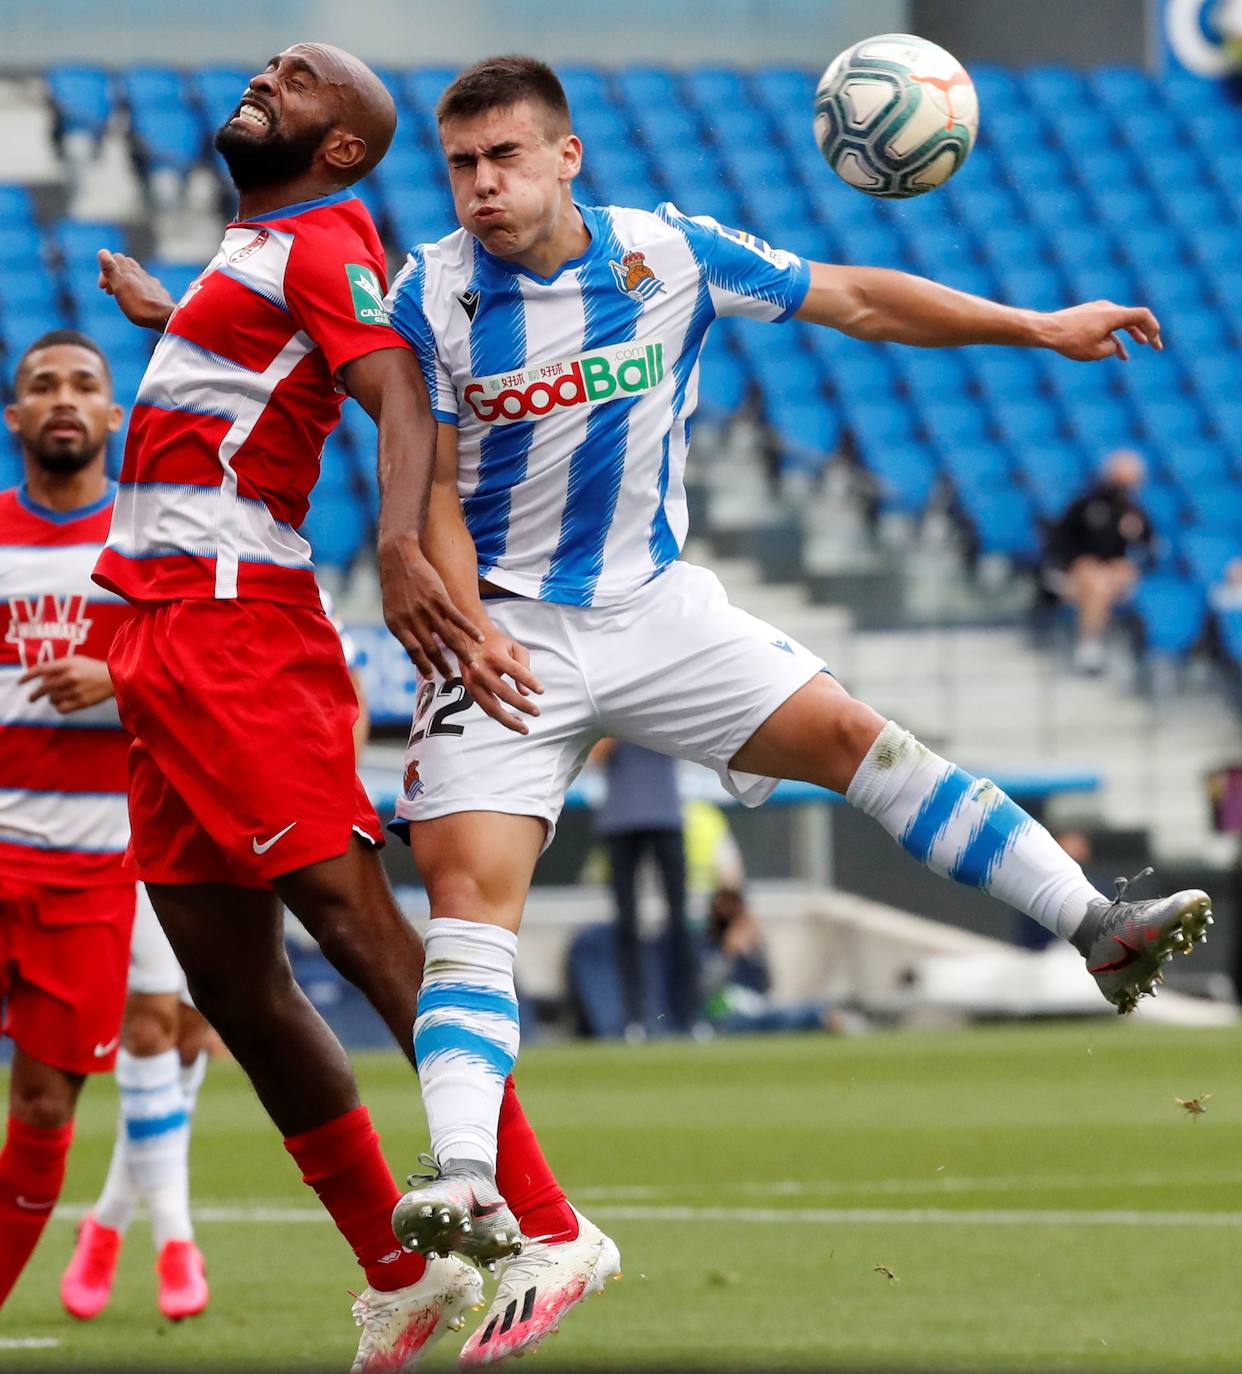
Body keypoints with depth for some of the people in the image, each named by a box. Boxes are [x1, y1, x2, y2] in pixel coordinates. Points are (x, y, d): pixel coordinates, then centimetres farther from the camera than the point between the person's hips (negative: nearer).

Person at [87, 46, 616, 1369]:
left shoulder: (320, 247, -6)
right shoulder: (250, 250, 21)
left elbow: (402, 399, -23)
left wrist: (398, 543, -41)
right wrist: (159, 310, 54)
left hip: (234, 629, -9)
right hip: (162, 640, 9)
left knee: (355, 923, -16)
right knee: (230, 978, 6)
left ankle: (543, 1229, -17)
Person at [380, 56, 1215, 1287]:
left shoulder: (667, 254, -6)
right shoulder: (428, 297, -11)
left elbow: (855, 301, 4)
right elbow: (430, 493, -7)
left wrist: (1038, 328, 4)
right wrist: (471, 627, -22)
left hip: (656, 603, 3)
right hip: (509, 630, -3)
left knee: (852, 735, -5)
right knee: (468, 889, -18)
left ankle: (1096, 927, 3)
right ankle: (462, 1182, -29)